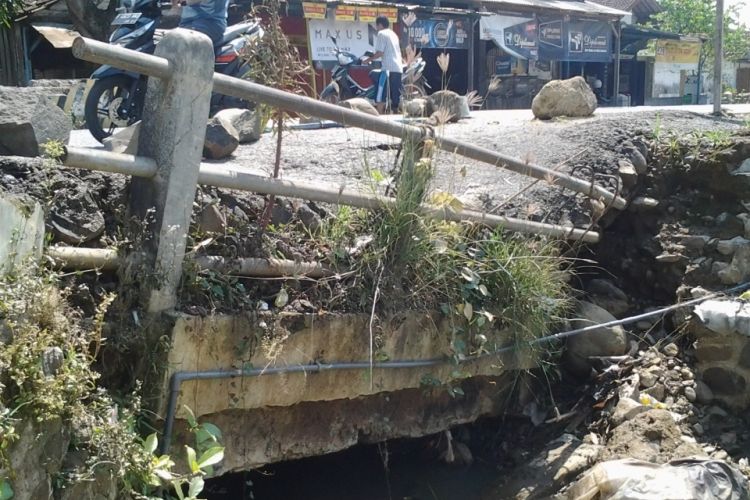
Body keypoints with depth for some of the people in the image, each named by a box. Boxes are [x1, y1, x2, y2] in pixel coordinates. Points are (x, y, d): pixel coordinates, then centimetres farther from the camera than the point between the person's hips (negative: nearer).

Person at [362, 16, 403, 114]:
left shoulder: (382, 33, -3)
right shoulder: (393, 34, 22)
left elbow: (380, 53, -11)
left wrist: (369, 59, 1)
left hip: (388, 68, -8)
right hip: (398, 68, 8)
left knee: (381, 97, -9)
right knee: (395, 96, 10)